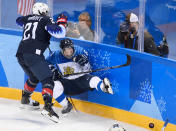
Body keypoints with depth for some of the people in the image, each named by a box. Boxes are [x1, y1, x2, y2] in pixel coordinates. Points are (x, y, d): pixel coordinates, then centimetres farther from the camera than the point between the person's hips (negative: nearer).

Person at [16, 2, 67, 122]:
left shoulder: (28, 19, 22)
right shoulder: (46, 20, 4)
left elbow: (18, 20, 46)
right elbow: (58, 32, -10)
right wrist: (61, 25, 9)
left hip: (20, 54, 7)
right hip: (34, 53, -7)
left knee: (34, 77, 32)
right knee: (47, 79, -12)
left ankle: (25, 98, 47)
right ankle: (48, 106, -32)